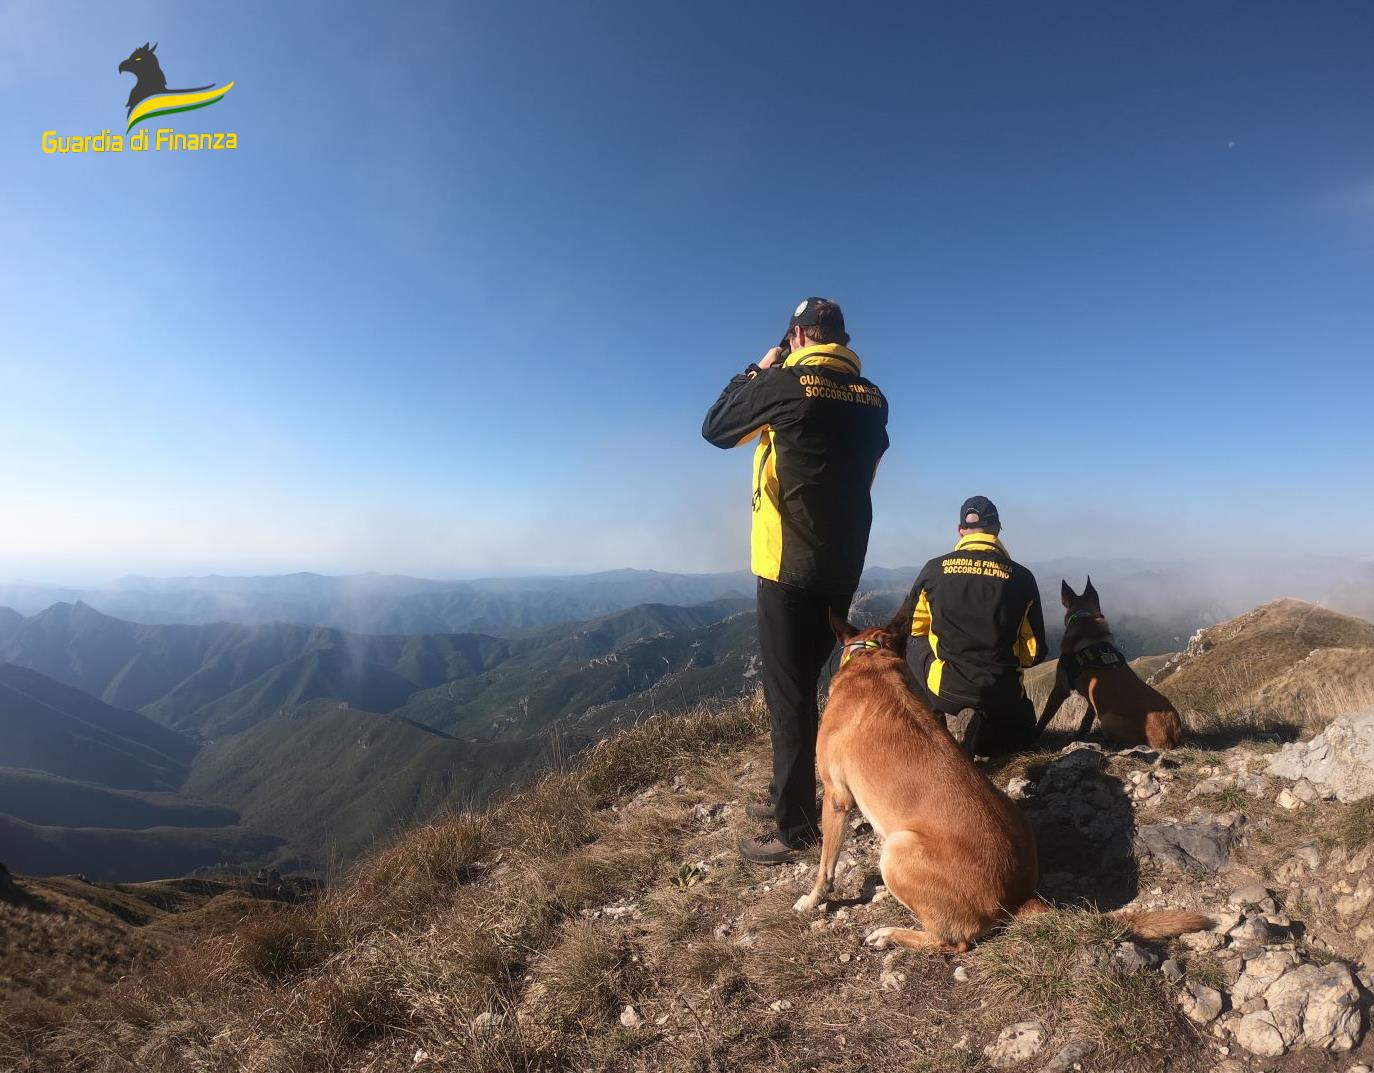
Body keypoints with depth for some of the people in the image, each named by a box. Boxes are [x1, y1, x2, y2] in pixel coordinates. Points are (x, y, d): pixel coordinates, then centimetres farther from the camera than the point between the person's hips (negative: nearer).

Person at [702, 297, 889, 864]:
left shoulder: (784, 382, -9)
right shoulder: (872, 398, 8)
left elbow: (714, 429, 3)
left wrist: (756, 371, 14)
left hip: (789, 565, -7)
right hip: (844, 567, 7)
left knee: (787, 693, 0)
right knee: (801, 684, 18)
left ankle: (796, 828, 9)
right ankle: (788, 796, 32)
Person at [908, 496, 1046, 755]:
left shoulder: (934, 569, -5)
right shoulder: (1021, 577, -6)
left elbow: (914, 628, 9)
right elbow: (1035, 651, -1)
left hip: (945, 692, 1)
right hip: (1001, 694, -1)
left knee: (918, 642, 30)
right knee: (1024, 734, 32)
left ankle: (950, 720, 11)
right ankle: (984, 733, -4)